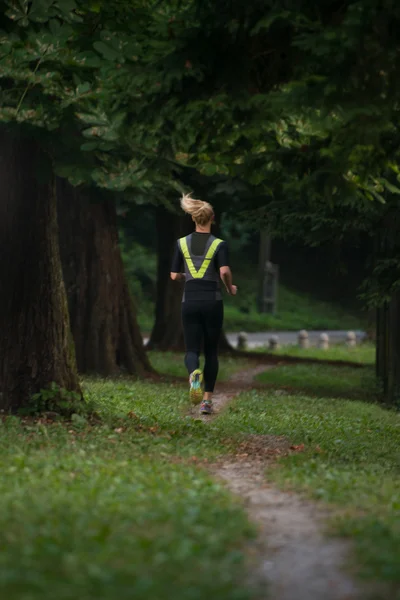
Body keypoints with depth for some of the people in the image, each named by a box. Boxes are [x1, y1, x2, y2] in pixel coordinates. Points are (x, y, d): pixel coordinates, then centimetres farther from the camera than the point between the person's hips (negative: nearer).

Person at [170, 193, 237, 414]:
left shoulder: (182, 243, 3)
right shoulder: (219, 244, -5)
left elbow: (174, 276, 4)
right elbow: (224, 272, -19)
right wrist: (230, 288, 1)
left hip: (190, 302, 1)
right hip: (212, 302, -1)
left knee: (192, 350, 4)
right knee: (211, 351, 14)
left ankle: (194, 374, -32)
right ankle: (207, 400, 12)